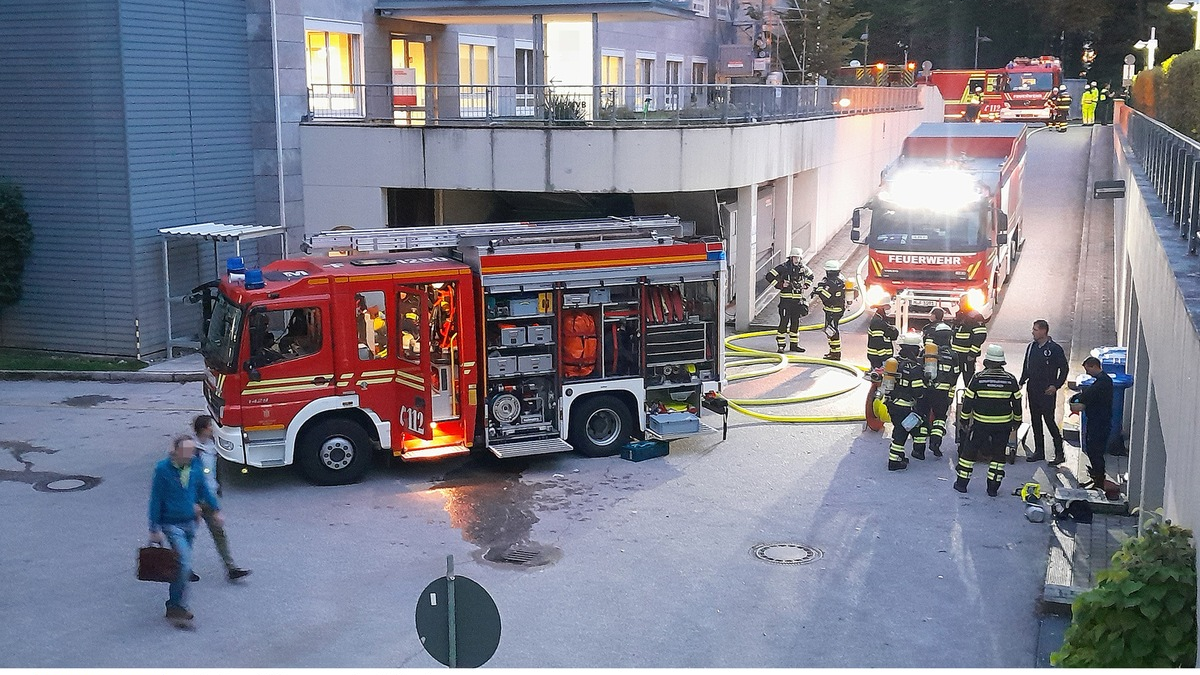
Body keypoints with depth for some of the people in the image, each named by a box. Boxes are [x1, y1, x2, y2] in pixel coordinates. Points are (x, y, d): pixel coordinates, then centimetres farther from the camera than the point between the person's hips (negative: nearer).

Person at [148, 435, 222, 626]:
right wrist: (155, 530, -10)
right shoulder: (163, 469, -16)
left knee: (183, 563, 13)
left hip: (190, 522, 6)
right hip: (172, 524, -6)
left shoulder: (196, 464, -2)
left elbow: (203, 488, 14)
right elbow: (156, 500, -11)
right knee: (184, 563, -15)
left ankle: (175, 605, 27)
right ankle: (176, 607, -4)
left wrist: (216, 510, 12)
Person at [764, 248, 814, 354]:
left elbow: (810, 276, 30)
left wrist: (806, 286, 14)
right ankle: (781, 345, -3)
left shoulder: (803, 268, 9)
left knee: (795, 322, 11)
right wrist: (780, 285, -13)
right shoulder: (783, 267, -9)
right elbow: (770, 276, -12)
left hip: (798, 299, 6)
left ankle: (794, 344, 20)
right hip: (786, 299, -6)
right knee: (784, 322, -7)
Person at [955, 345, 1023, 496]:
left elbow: (968, 401, -5)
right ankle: (993, 487, 13)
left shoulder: (978, 378, -9)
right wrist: (1017, 421, 18)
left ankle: (962, 483, 15)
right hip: (1003, 425, 2)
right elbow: (1017, 403, 4)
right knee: (998, 454, 13)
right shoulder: (1011, 380, -3)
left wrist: (964, 420, 6)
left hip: (980, 424, -2)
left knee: (969, 451, 11)